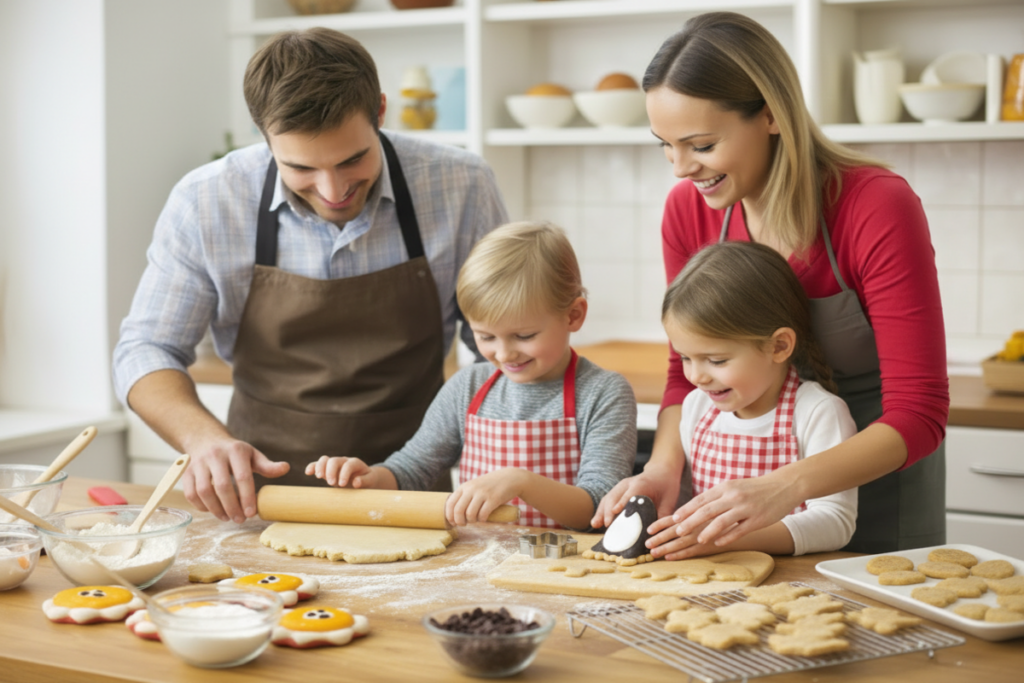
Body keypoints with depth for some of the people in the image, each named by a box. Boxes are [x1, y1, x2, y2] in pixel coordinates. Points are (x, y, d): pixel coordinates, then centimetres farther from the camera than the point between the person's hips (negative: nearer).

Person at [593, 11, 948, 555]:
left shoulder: (879, 209, -26)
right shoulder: (687, 210, -12)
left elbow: (917, 415, -27)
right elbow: (687, 370, -1)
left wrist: (784, 488, -41)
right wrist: (664, 468, -21)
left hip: (877, 470, -4)